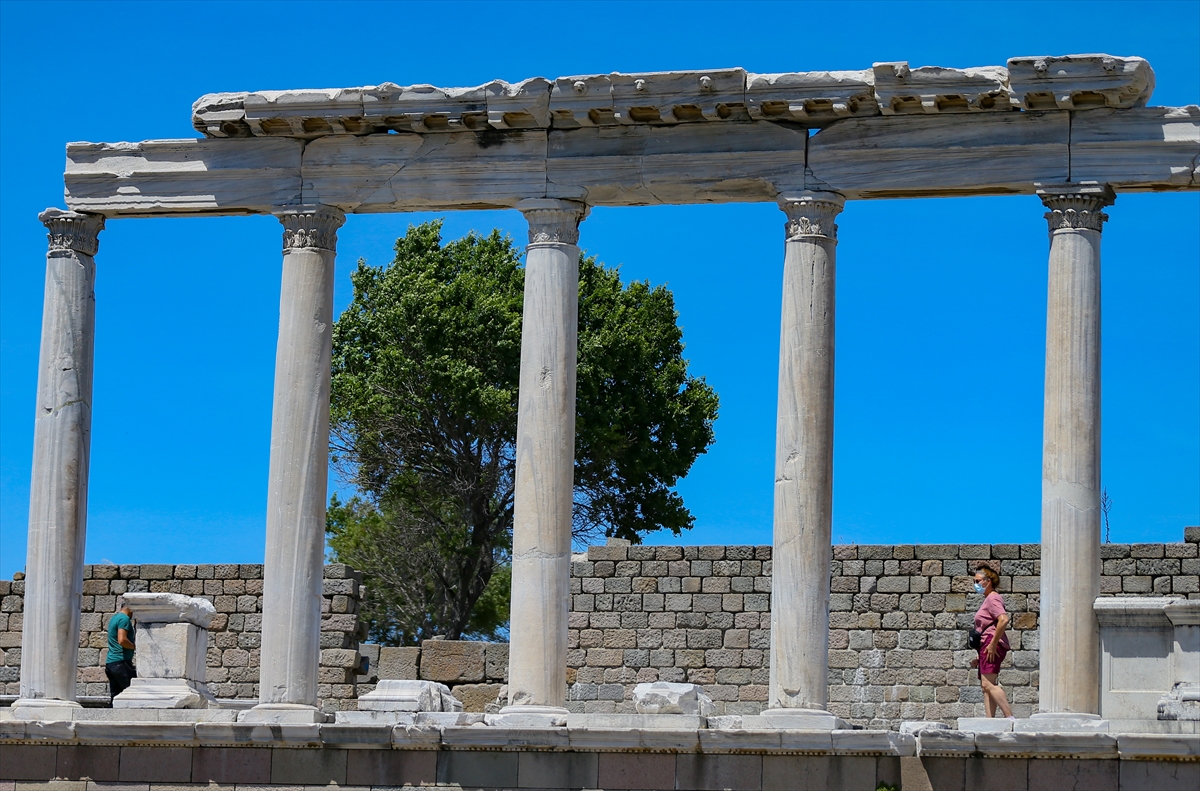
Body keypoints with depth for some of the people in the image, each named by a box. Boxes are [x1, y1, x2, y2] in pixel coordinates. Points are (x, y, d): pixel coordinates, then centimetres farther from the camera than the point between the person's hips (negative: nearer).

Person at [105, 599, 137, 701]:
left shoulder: (115, 617, 20)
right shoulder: (124, 618, -10)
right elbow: (122, 640, -22)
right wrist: (135, 647, -9)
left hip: (110, 662, 10)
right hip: (121, 662, -10)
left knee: (115, 696, 8)